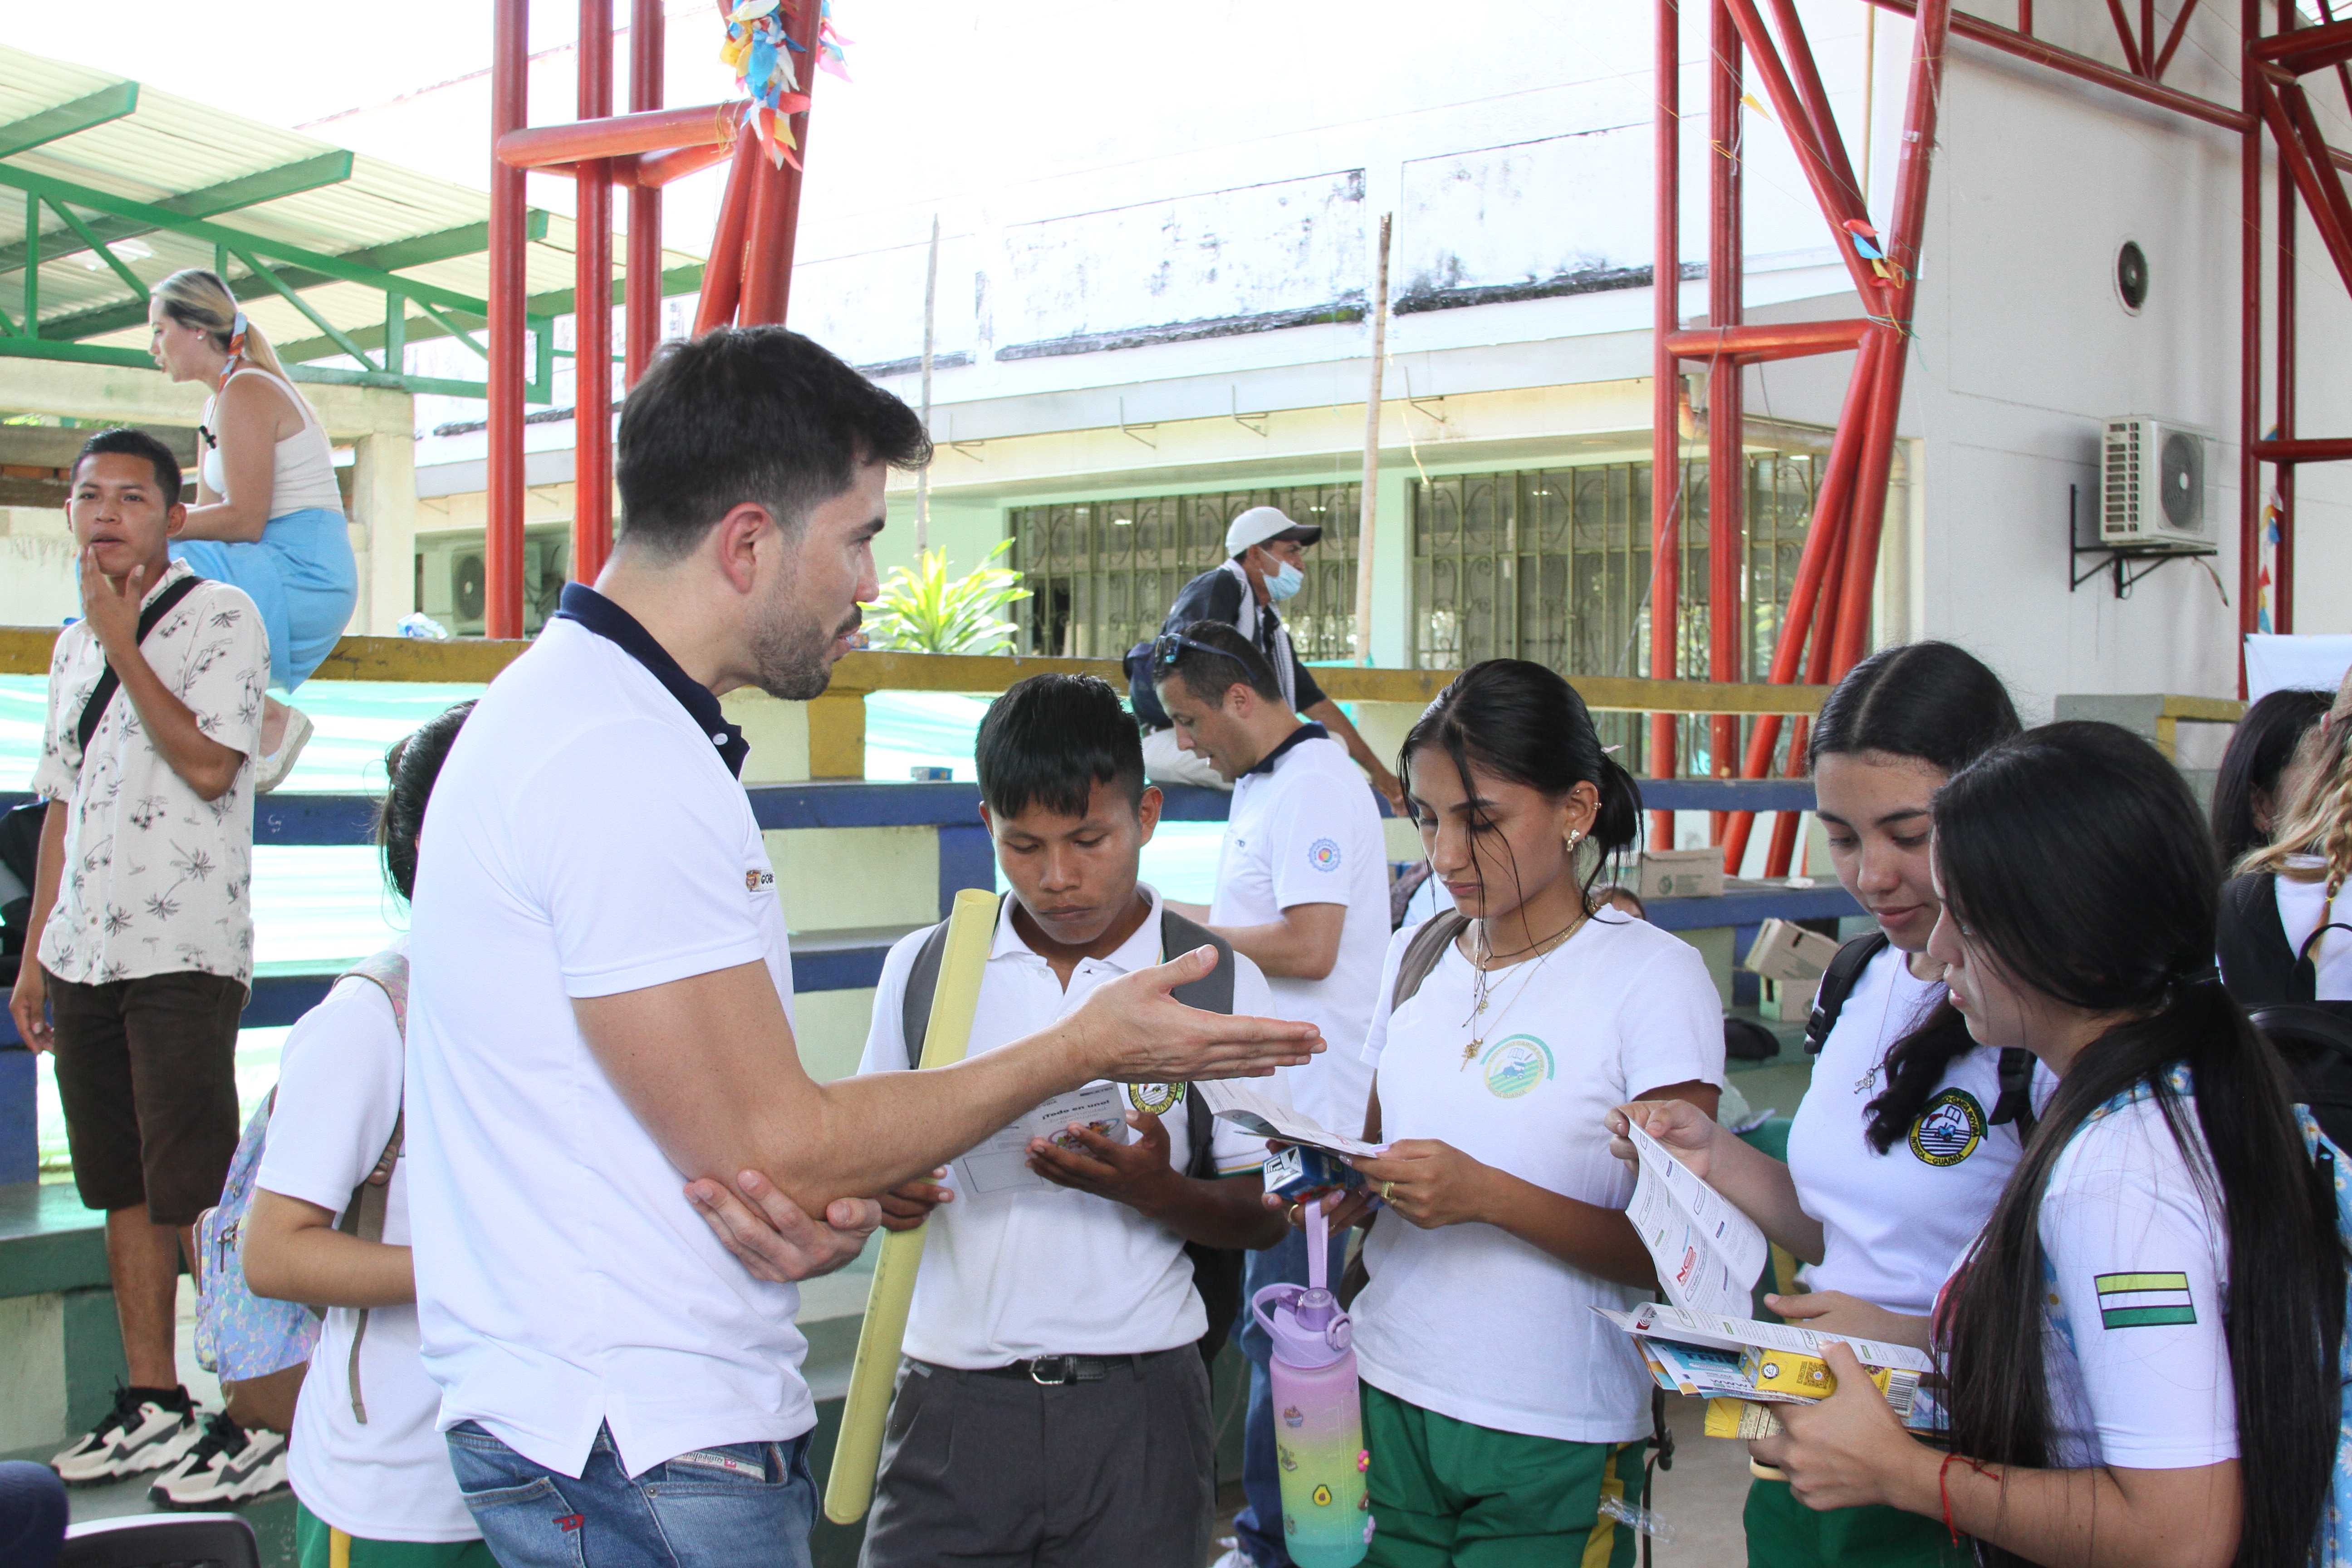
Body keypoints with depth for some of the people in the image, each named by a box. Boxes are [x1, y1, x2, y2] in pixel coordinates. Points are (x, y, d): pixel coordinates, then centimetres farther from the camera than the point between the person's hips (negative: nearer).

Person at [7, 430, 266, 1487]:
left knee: (195, 1200, -7)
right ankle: (151, 1402, 18)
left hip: (184, 953, -7)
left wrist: (122, 643, -11)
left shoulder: (220, 616, -3)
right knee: (124, 1192, 10)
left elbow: (208, 764, -16)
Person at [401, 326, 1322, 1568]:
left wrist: (823, 1204, -5)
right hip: (641, 1460, -10)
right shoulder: (629, 765, -21)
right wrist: (1083, 1051, -10)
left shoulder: (568, 706, 13)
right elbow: (769, 1146, -20)